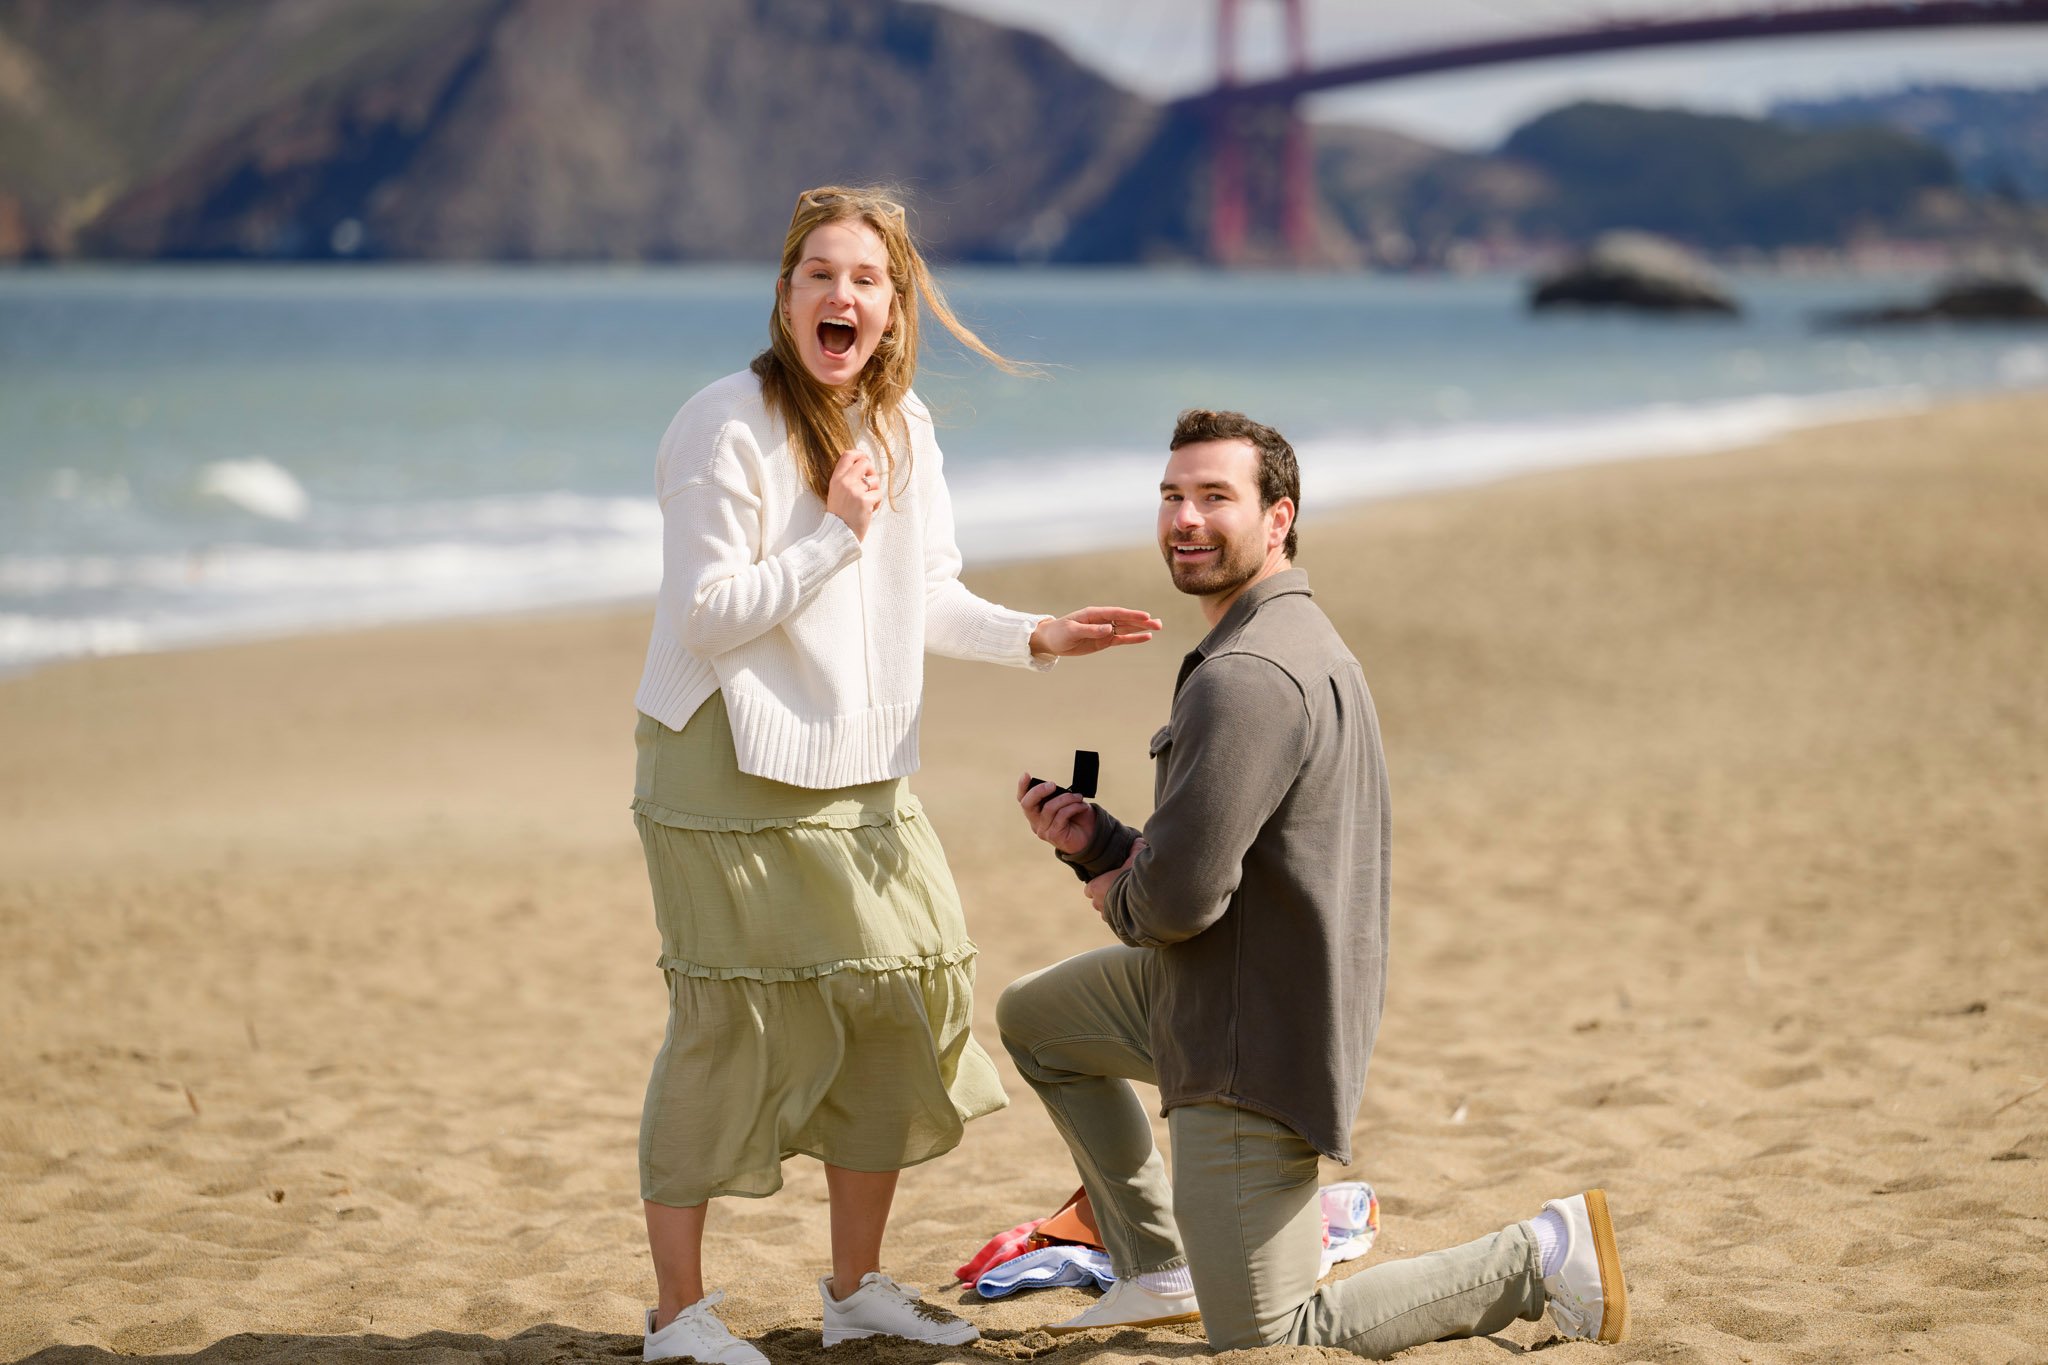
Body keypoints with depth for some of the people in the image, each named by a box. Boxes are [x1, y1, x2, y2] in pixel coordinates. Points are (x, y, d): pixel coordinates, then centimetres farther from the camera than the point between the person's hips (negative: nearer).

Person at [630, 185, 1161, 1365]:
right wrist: (838, 533, -19)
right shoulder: (726, 428, -15)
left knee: (903, 1000, 7)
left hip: (862, 777, 7)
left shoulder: (902, 426, 8)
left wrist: (1031, 638, 0)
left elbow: (926, 598, 14)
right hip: (732, 771, -7)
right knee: (733, 1026, -6)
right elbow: (709, 613, -18)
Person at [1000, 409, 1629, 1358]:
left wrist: (1120, 904, -6)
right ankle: (1158, 1269, 29)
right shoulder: (1303, 642, 11)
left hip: (1254, 1039, -11)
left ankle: (1539, 1260, 1)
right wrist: (1092, 842, 4)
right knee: (1032, 1019, 30)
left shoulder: (1245, 679, -24)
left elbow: (1184, 895, -29)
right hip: (1221, 992, 11)